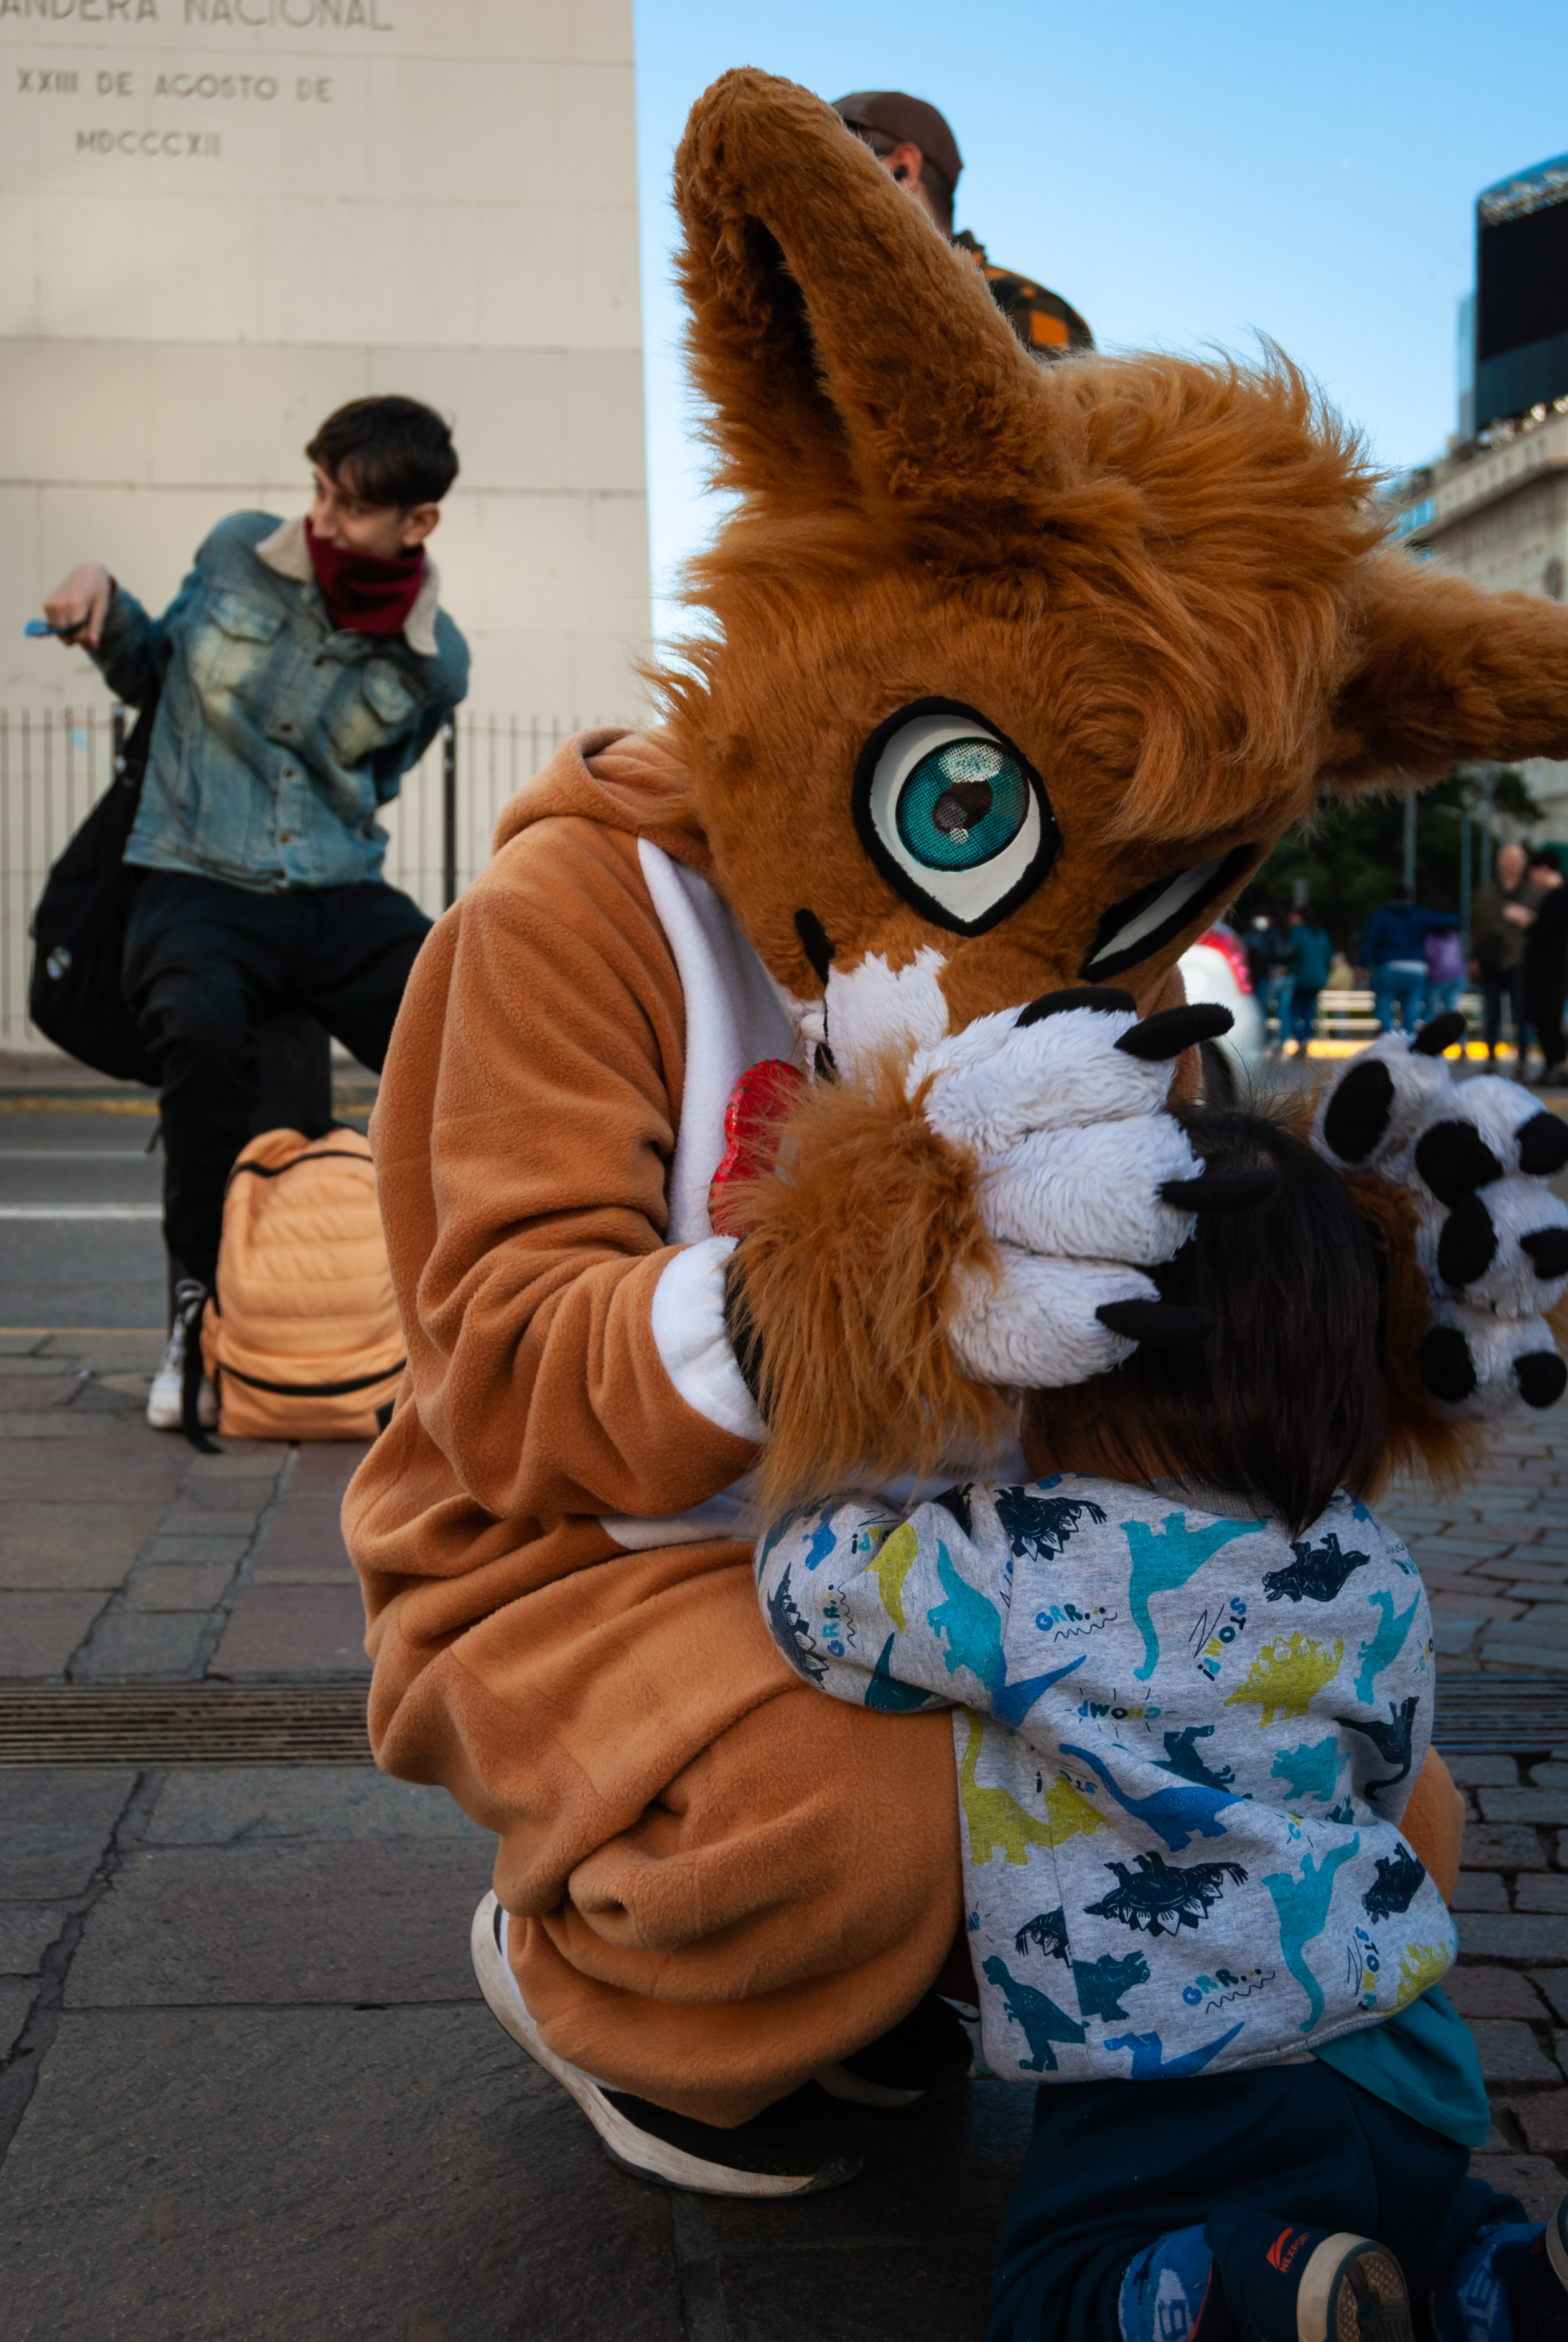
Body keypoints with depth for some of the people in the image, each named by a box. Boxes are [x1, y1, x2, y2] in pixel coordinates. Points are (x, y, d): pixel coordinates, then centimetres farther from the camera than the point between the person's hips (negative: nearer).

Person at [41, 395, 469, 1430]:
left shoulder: (434, 663, 3)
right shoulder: (238, 551, 4)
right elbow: (159, 671, 19)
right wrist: (105, 602, 2)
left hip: (341, 898, 1)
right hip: (198, 882, -1)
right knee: (203, 1027, -36)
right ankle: (203, 1303, -17)